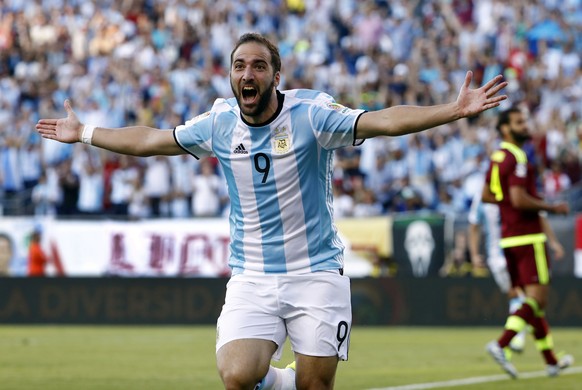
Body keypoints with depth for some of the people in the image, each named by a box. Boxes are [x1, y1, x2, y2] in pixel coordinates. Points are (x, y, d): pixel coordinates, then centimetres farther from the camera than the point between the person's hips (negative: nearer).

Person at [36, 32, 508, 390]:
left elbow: (384, 121, -22)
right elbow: (148, 139, 17)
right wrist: (83, 134, 25)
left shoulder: (310, 115, -11)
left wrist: (455, 110, -35)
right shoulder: (218, 124, 1)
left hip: (317, 273, -2)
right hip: (252, 279, 2)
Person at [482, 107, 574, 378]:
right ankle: (501, 344, -20)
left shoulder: (497, 157, 13)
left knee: (532, 299, 12)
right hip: (528, 236, -9)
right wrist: (551, 207, -13)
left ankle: (551, 360, 17)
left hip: (508, 237, 9)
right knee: (538, 298, -8)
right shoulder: (517, 158, -16)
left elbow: (486, 195, 21)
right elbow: (519, 199, -24)